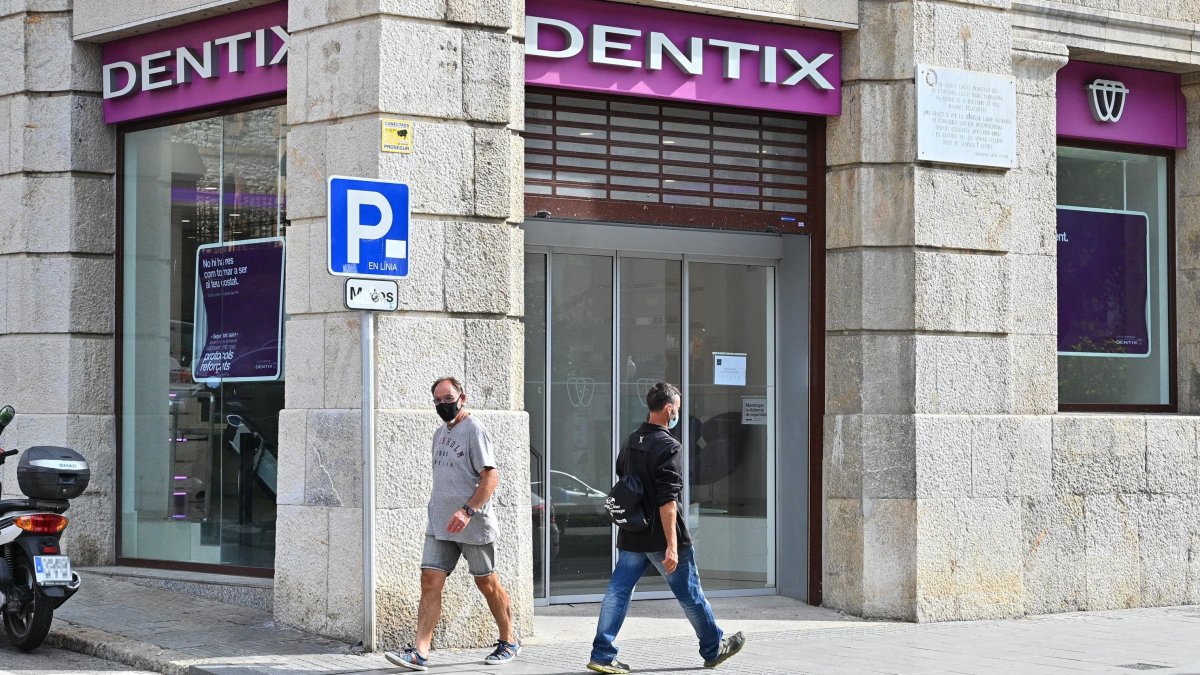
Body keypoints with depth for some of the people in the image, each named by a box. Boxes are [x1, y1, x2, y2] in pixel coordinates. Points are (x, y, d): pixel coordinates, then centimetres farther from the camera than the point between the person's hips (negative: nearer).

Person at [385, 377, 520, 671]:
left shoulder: (473, 430, -10)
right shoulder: (440, 432, 15)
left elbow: (491, 477, -18)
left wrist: (468, 511, -26)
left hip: (473, 525, -7)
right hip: (440, 525, 7)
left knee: (487, 583, 6)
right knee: (430, 581, -5)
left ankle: (509, 642, 24)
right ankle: (420, 653, -11)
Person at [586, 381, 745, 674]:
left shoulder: (631, 442, 10)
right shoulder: (667, 446, -16)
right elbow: (667, 501, -22)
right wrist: (672, 545, -23)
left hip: (631, 537, 7)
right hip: (660, 537, -7)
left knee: (618, 591, 3)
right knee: (690, 594, 9)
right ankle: (714, 649, 23)